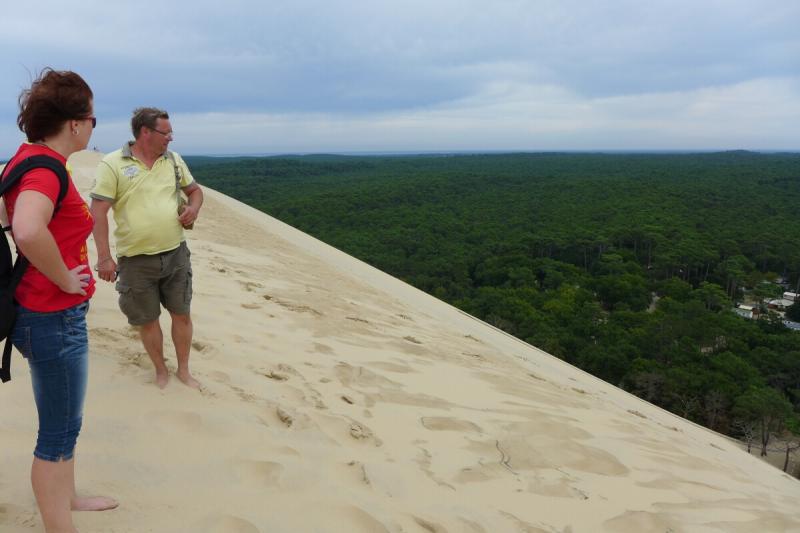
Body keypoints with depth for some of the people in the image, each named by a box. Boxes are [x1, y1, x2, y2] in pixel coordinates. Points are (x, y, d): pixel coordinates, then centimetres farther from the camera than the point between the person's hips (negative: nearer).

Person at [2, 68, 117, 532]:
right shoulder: (44, 166, -23)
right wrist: (65, 278, -26)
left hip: (52, 315, 10)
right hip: (55, 318, -10)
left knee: (65, 422, 26)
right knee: (59, 433, 6)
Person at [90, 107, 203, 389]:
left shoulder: (174, 160, 5)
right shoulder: (113, 164, -10)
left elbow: (195, 189, 19)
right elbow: (98, 211, -12)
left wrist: (194, 207, -5)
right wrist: (104, 256, -16)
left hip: (176, 253, 4)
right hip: (136, 260, -3)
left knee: (181, 314, 10)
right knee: (148, 320, 10)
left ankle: (184, 370, 28)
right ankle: (161, 371, 30)